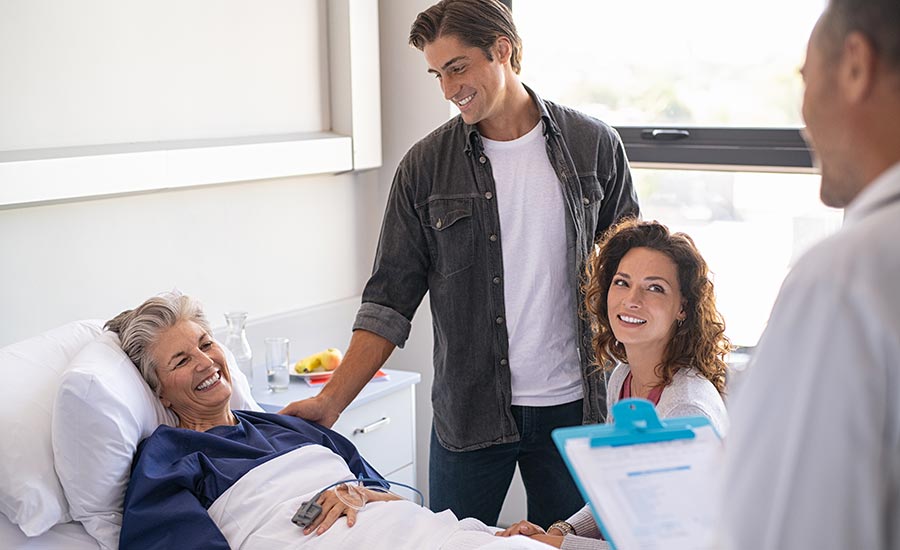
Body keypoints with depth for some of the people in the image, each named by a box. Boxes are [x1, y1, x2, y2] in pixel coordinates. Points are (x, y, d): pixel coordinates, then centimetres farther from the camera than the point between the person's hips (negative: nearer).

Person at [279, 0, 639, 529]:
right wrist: (330, 401, -10)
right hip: (469, 414, 0)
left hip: (572, 407, 1)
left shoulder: (595, 146, 0)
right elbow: (389, 302, -1)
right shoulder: (425, 166, -1)